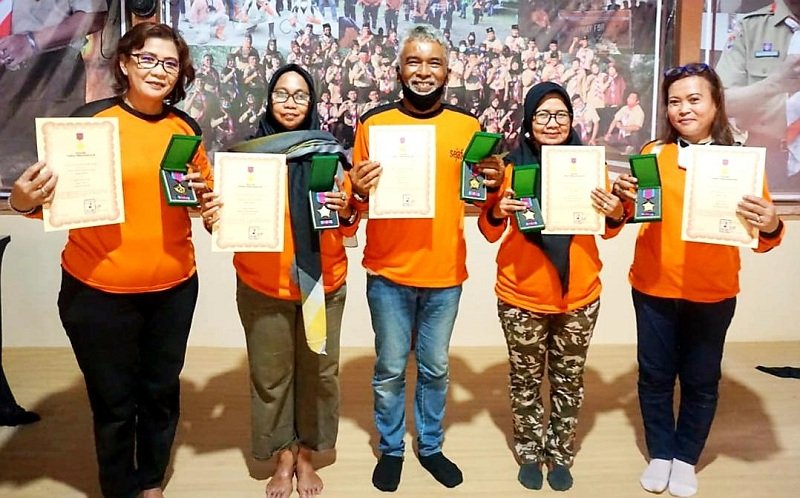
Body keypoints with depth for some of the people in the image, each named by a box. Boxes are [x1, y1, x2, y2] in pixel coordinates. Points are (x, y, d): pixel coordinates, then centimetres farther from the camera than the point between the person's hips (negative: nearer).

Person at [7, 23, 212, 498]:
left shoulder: (185, 126, 4)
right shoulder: (91, 119, -8)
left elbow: (206, 192, 14)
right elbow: (58, 195, -5)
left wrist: (201, 193, -7)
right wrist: (25, 201, -26)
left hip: (174, 287, 4)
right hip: (100, 290, -3)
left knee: (162, 391, 16)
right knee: (115, 401, 9)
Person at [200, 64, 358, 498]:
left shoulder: (329, 152, 2)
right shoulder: (246, 152, 1)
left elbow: (349, 227, 5)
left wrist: (346, 211, -17)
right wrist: (212, 218, -17)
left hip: (322, 284, 1)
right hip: (262, 287, 0)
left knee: (318, 371, 9)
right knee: (270, 375, 7)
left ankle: (306, 455, 29)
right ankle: (283, 457, 28)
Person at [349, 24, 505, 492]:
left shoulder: (467, 126, 2)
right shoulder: (374, 123, -3)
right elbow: (357, 200, 1)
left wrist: (496, 182, -12)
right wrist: (358, 189, -20)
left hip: (445, 273, 2)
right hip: (388, 272, -1)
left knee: (435, 368, 16)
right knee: (390, 370, 11)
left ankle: (431, 446, 36)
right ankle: (391, 449, 32)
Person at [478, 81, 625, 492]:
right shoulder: (511, 164, -5)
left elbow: (607, 230, 8)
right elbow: (489, 232, -1)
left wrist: (616, 215, -13)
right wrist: (497, 212, -22)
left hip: (579, 294, 2)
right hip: (522, 294, -1)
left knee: (569, 380, 14)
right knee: (526, 380, 11)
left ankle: (561, 455, 33)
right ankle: (530, 454, 31)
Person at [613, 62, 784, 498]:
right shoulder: (653, 154, 0)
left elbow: (762, 238, -5)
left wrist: (770, 227, -28)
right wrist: (622, 196, -16)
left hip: (713, 293, -1)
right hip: (654, 286, 1)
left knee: (701, 379, 12)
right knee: (655, 375, 11)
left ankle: (686, 458, 32)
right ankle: (660, 454, 31)